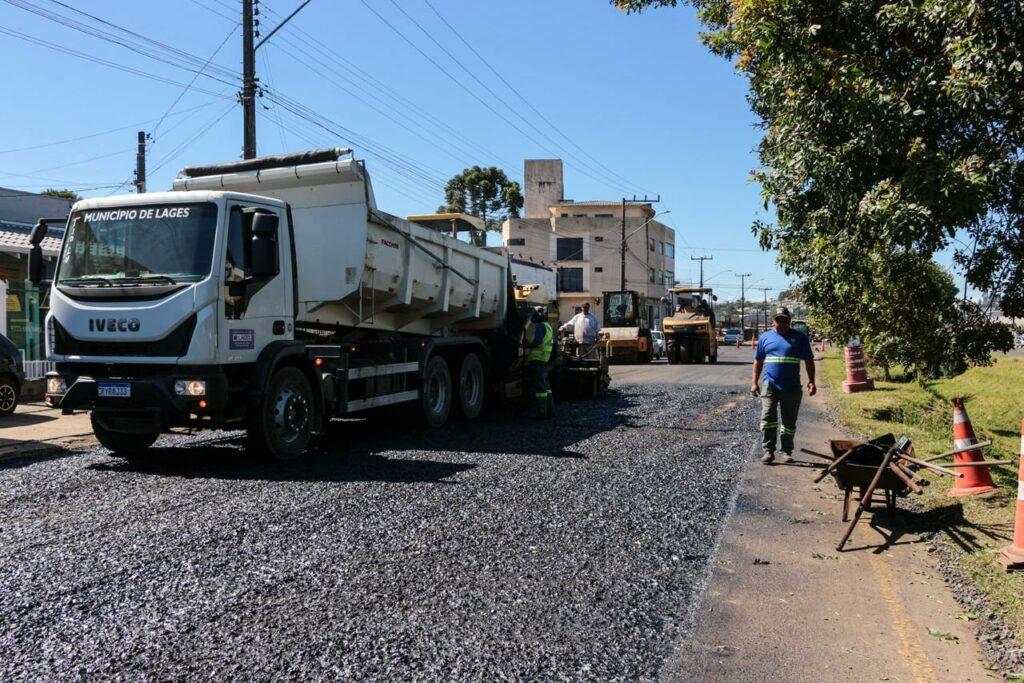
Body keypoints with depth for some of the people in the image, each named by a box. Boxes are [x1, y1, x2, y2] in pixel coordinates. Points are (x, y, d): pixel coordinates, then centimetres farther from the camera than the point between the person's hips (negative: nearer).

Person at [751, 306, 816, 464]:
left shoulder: (799, 337, 6)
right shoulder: (765, 337, 8)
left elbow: (809, 361, 7)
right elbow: (758, 361, 12)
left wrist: (811, 382, -3)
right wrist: (755, 382, 6)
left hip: (792, 387, 1)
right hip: (770, 384, 0)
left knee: (789, 422, 9)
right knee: (768, 417, -13)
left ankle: (787, 452, 21)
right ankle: (768, 451, -8)